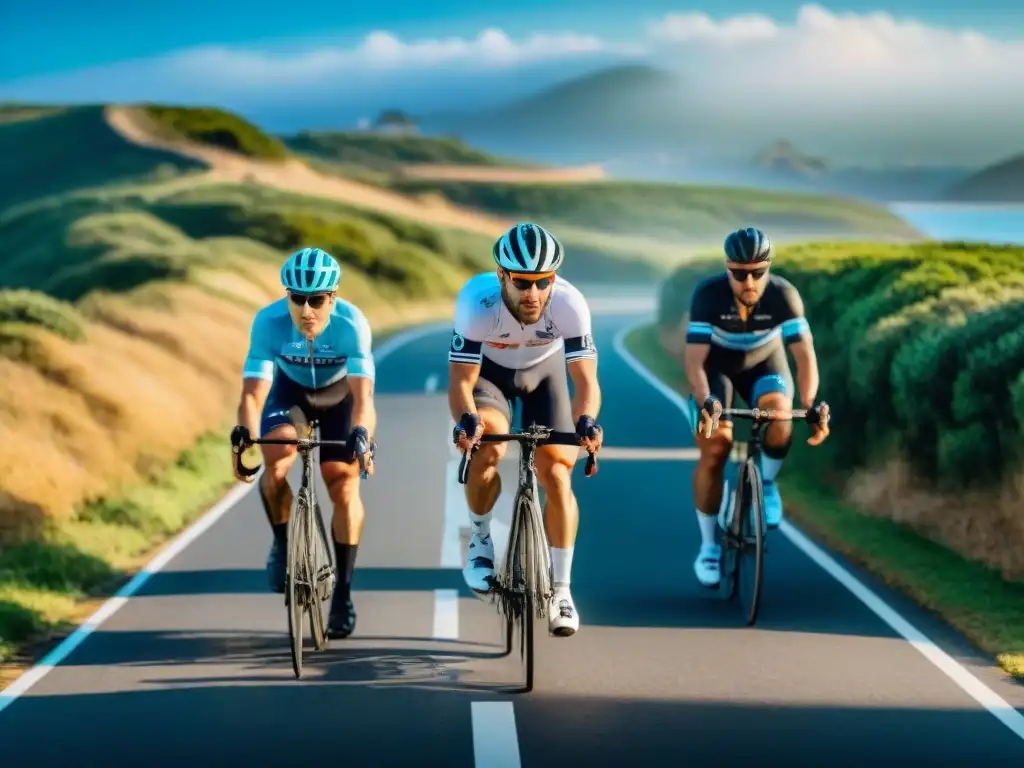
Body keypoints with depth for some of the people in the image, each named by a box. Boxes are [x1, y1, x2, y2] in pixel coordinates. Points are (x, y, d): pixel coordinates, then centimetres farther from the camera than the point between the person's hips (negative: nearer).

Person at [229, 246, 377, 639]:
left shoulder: (351, 324, -35)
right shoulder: (269, 322, -32)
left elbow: (362, 394, -43)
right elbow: (253, 392, -36)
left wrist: (360, 433, -62)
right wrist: (244, 432, -56)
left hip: (339, 393, -1)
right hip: (290, 389, 1)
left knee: (344, 485, -13)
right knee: (275, 466, -24)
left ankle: (343, 592, -1)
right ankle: (283, 543, 5)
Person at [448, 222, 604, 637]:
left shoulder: (569, 303, -35)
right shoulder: (477, 301, -38)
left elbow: (585, 380, -34)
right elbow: (460, 381, -33)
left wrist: (586, 421, -55)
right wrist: (466, 421, -54)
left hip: (543, 370, 1)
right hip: (489, 370, -1)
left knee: (557, 473, -9)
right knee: (488, 446, -28)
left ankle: (560, 589, 5)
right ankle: (479, 539, -1)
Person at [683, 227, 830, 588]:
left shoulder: (783, 295, -29)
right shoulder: (708, 294, -31)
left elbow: (804, 353, -31)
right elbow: (695, 360, -32)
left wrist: (810, 403, -46)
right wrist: (706, 403, -49)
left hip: (764, 363, 1)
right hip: (716, 365, 0)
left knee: (780, 415, -31)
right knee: (714, 450, -13)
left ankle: (766, 483, -1)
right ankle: (708, 546, 3)